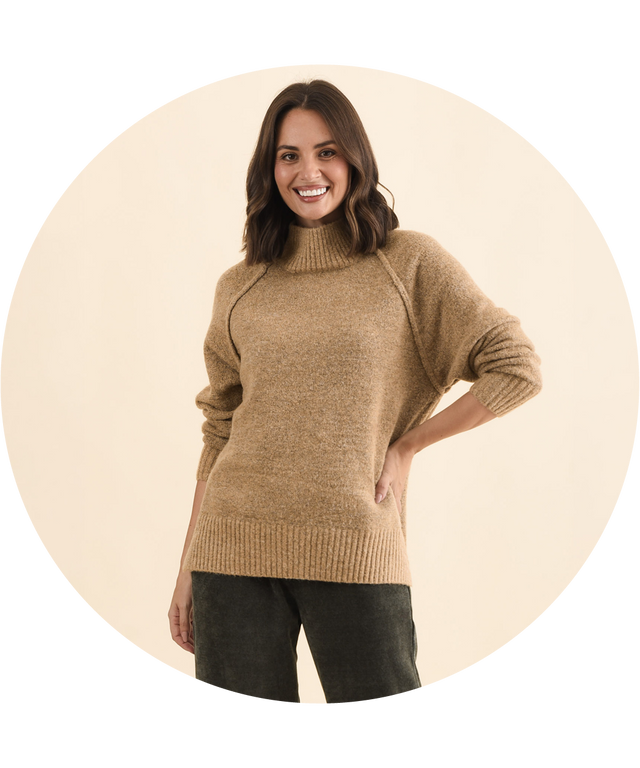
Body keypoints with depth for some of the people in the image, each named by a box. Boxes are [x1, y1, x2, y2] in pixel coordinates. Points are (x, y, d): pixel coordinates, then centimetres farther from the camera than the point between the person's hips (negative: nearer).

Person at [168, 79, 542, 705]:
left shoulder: (410, 264, 3)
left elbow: (517, 369, 0)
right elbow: (219, 436, 14)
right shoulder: (239, 290, 11)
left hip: (355, 552, -2)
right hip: (236, 548, 3)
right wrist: (187, 571, 12)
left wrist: (406, 443, -1)